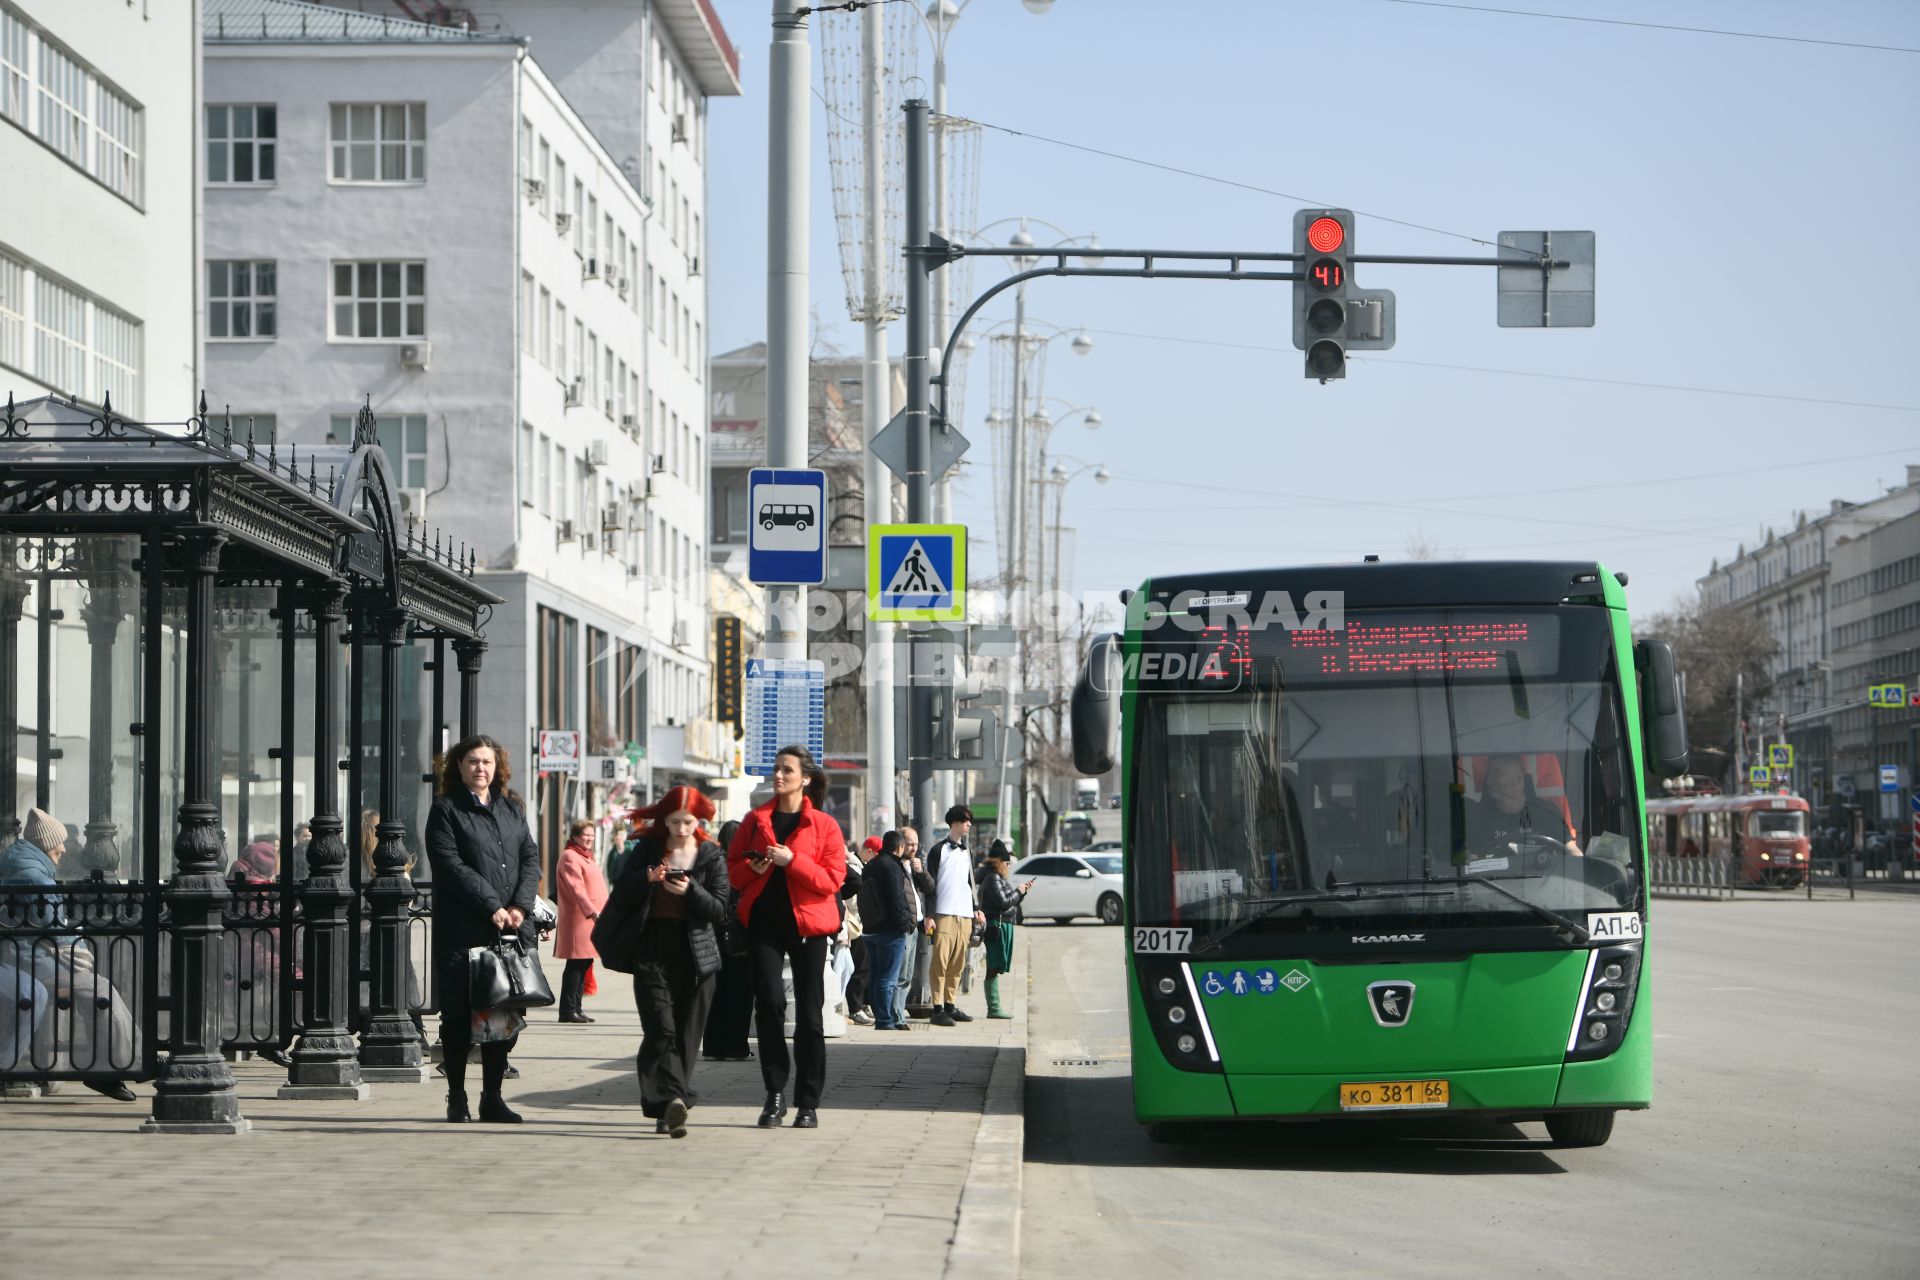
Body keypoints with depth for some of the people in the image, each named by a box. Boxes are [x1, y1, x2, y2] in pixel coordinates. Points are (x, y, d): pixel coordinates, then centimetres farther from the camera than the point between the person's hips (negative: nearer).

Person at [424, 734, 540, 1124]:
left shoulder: (512, 809, 17)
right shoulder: (445, 811, 1)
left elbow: (531, 858, 10)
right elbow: (451, 866, -9)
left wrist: (520, 906, -6)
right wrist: (492, 906, -15)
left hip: (512, 929, 4)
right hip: (463, 931, -4)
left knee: (505, 1015, 3)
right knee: (459, 1015, -1)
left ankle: (493, 1097, 11)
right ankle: (457, 1099, 7)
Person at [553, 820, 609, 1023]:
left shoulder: (589, 858, 22)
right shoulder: (570, 857, -9)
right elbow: (576, 888, -20)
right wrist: (592, 912, -28)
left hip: (591, 920, 10)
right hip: (578, 921, -10)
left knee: (584, 965, 11)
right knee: (576, 966, -9)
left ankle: (575, 1009, 16)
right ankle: (568, 1011, -7)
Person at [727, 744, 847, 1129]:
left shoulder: (824, 825, 1)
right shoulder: (756, 820, 9)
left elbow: (832, 880, -7)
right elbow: (733, 870, 12)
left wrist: (792, 860, -18)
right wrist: (753, 867, -10)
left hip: (807, 923, -2)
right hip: (764, 920, 2)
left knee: (809, 1012, 1)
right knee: (768, 1002, -10)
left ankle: (808, 1103, 7)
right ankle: (775, 1093, 1)